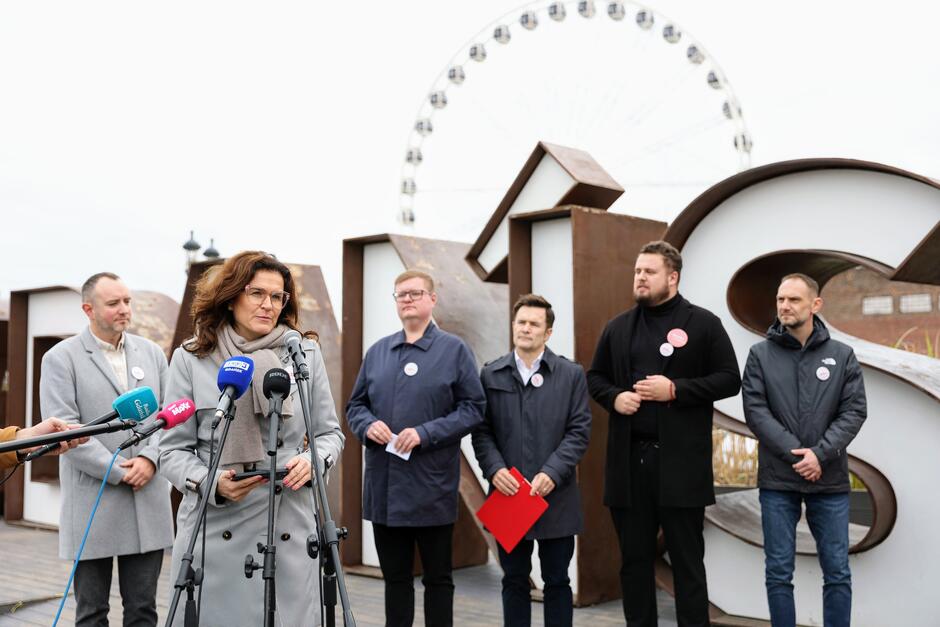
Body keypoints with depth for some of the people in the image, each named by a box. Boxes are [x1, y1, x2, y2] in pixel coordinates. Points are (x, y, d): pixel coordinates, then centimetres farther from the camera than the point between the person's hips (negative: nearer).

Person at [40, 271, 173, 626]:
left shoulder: (152, 353, 11)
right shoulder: (60, 358, -1)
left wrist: (150, 458, -8)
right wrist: (119, 472, -12)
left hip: (148, 504, 3)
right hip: (93, 508, -3)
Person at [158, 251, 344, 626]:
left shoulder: (305, 354, 5)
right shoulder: (190, 358, 1)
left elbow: (330, 432, 12)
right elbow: (174, 449, 2)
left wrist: (312, 460, -9)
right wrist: (211, 482, -16)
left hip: (289, 531, 1)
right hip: (214, 530, -1)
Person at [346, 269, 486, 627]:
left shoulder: (454, 350, -1)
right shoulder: (377, 351, 11)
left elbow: (473, 408, -6)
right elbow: (355, 405, 15)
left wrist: (425, 433, -17)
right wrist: (368, 425, -8)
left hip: (431, 488, -4)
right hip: (384, 486, 4)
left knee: (437, 577, 8)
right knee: (395, 576, 14)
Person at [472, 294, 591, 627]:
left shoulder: (571, 374, 2)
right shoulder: (491, 374, 6)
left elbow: (579, 430, -4)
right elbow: (481, 431, 2)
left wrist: (552, 473, -15)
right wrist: (494, 469, -14)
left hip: (555, 497, -1)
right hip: (508, 494, 1)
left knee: (557, 581, 10)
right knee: (514, 580, 12)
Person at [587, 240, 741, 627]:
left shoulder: (703, 323, 0)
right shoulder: (618, 327, 12)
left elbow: (729, 379, -3)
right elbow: (595, 377, 18)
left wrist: (675, 390, -15)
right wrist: (614, 397, -4)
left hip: (680, 461, -4)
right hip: (628, 458, 4)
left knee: (687, 561, 5)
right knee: (634, 559, 13)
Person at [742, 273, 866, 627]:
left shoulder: (842, 355, 4)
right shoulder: (760, 355, 2)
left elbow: (854, 411, -2)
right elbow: (755, 412, -6)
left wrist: (820, 454, -14)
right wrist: (795, 453, -14)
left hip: (830, 479, 1)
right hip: (777, 479, 0)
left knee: (837, 571, 7)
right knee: (778, 572, 5)